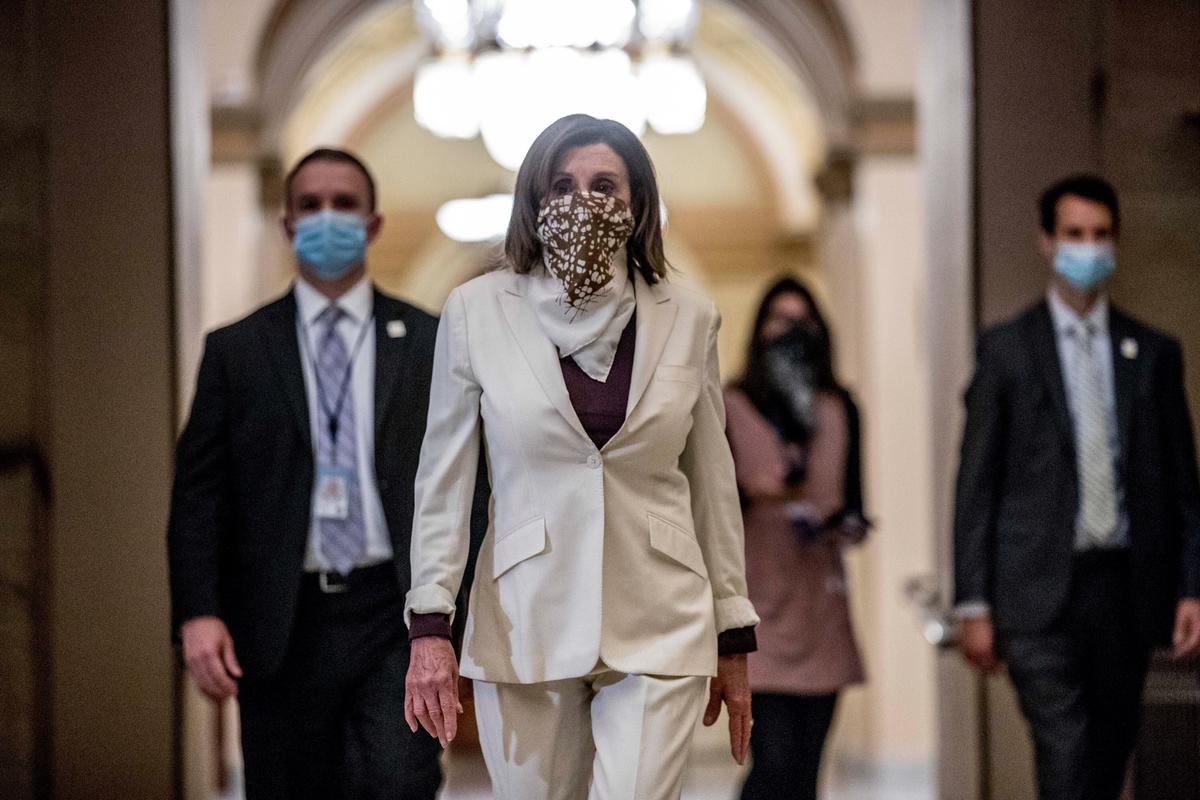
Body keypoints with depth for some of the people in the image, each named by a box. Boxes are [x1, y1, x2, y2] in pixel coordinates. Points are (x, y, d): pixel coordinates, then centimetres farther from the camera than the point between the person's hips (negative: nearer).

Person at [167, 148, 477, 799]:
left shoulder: (431, 344, 8)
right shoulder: (236, 350, 8)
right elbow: (198, 494, 3)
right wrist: (197, 614, -9)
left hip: (397, 621, -1)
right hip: (282, 628, 1)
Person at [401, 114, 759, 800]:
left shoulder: (688, 319, 3)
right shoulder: (477, 311, 0)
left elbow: (714, 484, 9)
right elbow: (443, 479, 4)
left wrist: (734, 638, 10)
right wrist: (430, 625, -3)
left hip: (658, 630, 0)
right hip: (525, 623, 0)